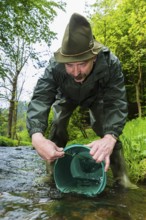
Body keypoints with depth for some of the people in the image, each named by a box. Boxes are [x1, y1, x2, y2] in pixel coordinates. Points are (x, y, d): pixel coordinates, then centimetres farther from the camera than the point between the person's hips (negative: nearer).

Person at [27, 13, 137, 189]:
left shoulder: (110, 63, -41)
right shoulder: (55, 66, -40)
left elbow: (117, 102, -44)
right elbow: (40, 99, -48)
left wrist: (110, 137, -63)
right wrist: (37, 136, -68)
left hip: (96, 96, 0)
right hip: (67, 96, 1)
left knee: (106, 127, -16)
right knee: (58, 125, -15)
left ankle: (121, 176, -4)